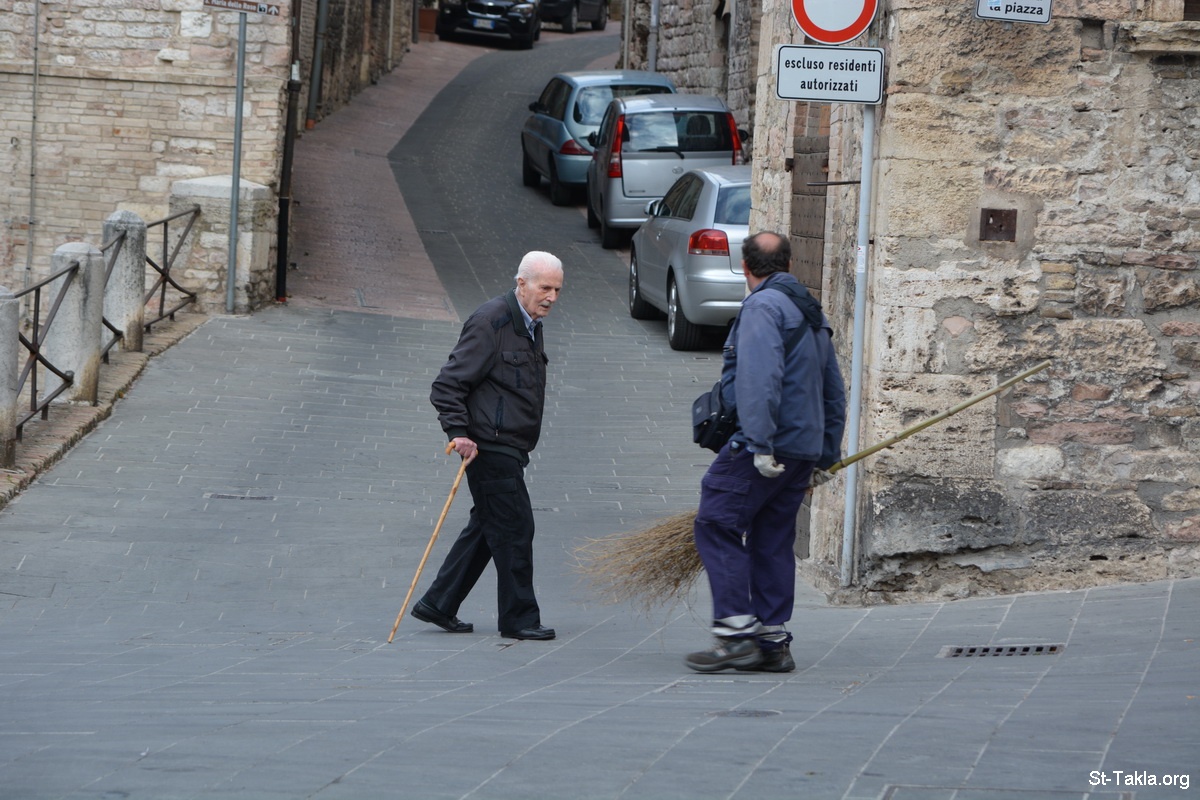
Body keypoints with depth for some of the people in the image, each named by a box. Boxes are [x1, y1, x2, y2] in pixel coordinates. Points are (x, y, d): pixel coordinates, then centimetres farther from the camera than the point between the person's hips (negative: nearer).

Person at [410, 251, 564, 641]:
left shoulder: (529, 324, 15)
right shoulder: (490, 321, -15)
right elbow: (448, 384, -17)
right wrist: (458, 432, -24)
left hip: (509, 448, 10)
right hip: (489, 446, -10)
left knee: (486, 527, 13)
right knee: (515, 528, -7)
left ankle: (438, 605, 20)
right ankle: (518, 618, 0)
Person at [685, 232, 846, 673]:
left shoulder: (763, 307, -9)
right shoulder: (812, 313, 21)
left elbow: (759, 380, -22)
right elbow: (834, 393, 24)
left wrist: (761, 445, -26)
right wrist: (827, 455, 26)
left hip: (761, 449, -9)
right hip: (803, 450, 9)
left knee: (717, 526, -7)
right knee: (772, 541, 11)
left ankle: (737, 635, -13)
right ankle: (773, 642, 10)